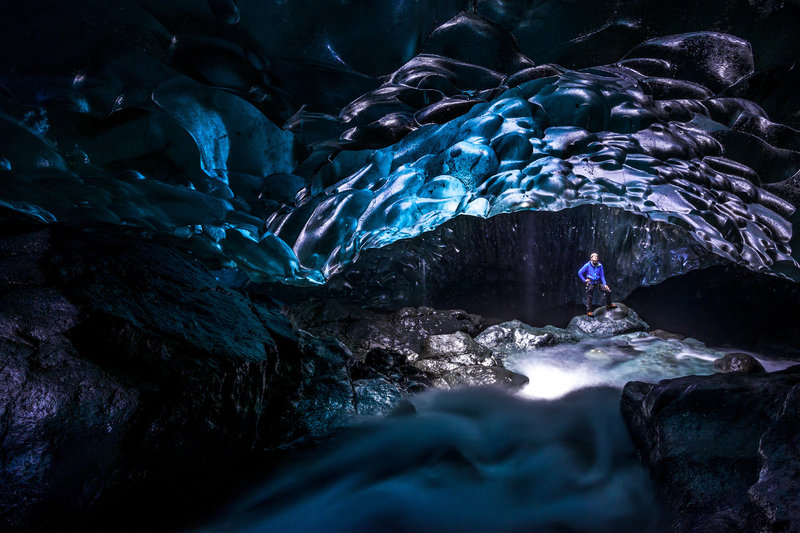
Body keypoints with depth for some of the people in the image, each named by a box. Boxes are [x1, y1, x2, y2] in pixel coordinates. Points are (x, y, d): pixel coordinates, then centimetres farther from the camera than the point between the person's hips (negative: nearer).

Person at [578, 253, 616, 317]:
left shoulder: (599, 266, 2)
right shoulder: (588, 265, -8)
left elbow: (602, 275, 8)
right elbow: (579, 272, -3)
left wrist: (605, 284, 1)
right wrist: (584, 280, -7)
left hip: (598, 282, 4)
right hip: (590, 283, -4)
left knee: (608, 291, -1)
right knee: (589, 297, -3)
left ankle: (608, 305, 19)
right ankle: (588, 311, 7)